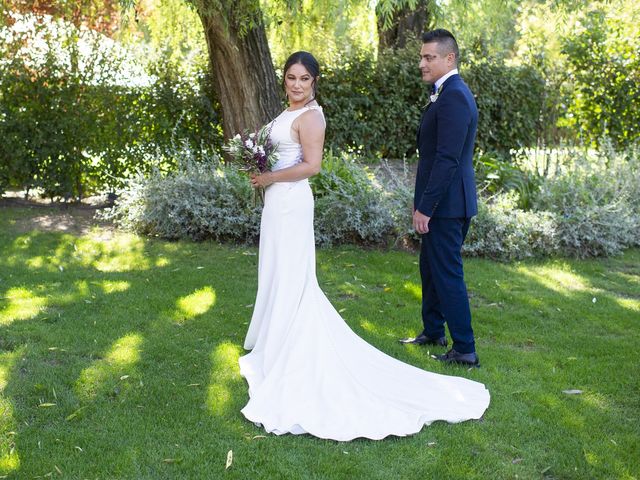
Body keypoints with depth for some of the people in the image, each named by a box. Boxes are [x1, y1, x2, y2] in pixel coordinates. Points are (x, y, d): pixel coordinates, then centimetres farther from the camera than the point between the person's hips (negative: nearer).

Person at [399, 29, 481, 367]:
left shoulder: (453, 97, -19)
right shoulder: (449, 93, 14)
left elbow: (446, 159, -24)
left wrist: (425, 207, -22)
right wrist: (423, 202, 20)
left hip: (445, 203, -10)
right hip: (443, 202, 10)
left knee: (447, 275, -3)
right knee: (430, 268, 20)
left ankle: (465, 350, 7)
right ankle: (432, 332, 35)